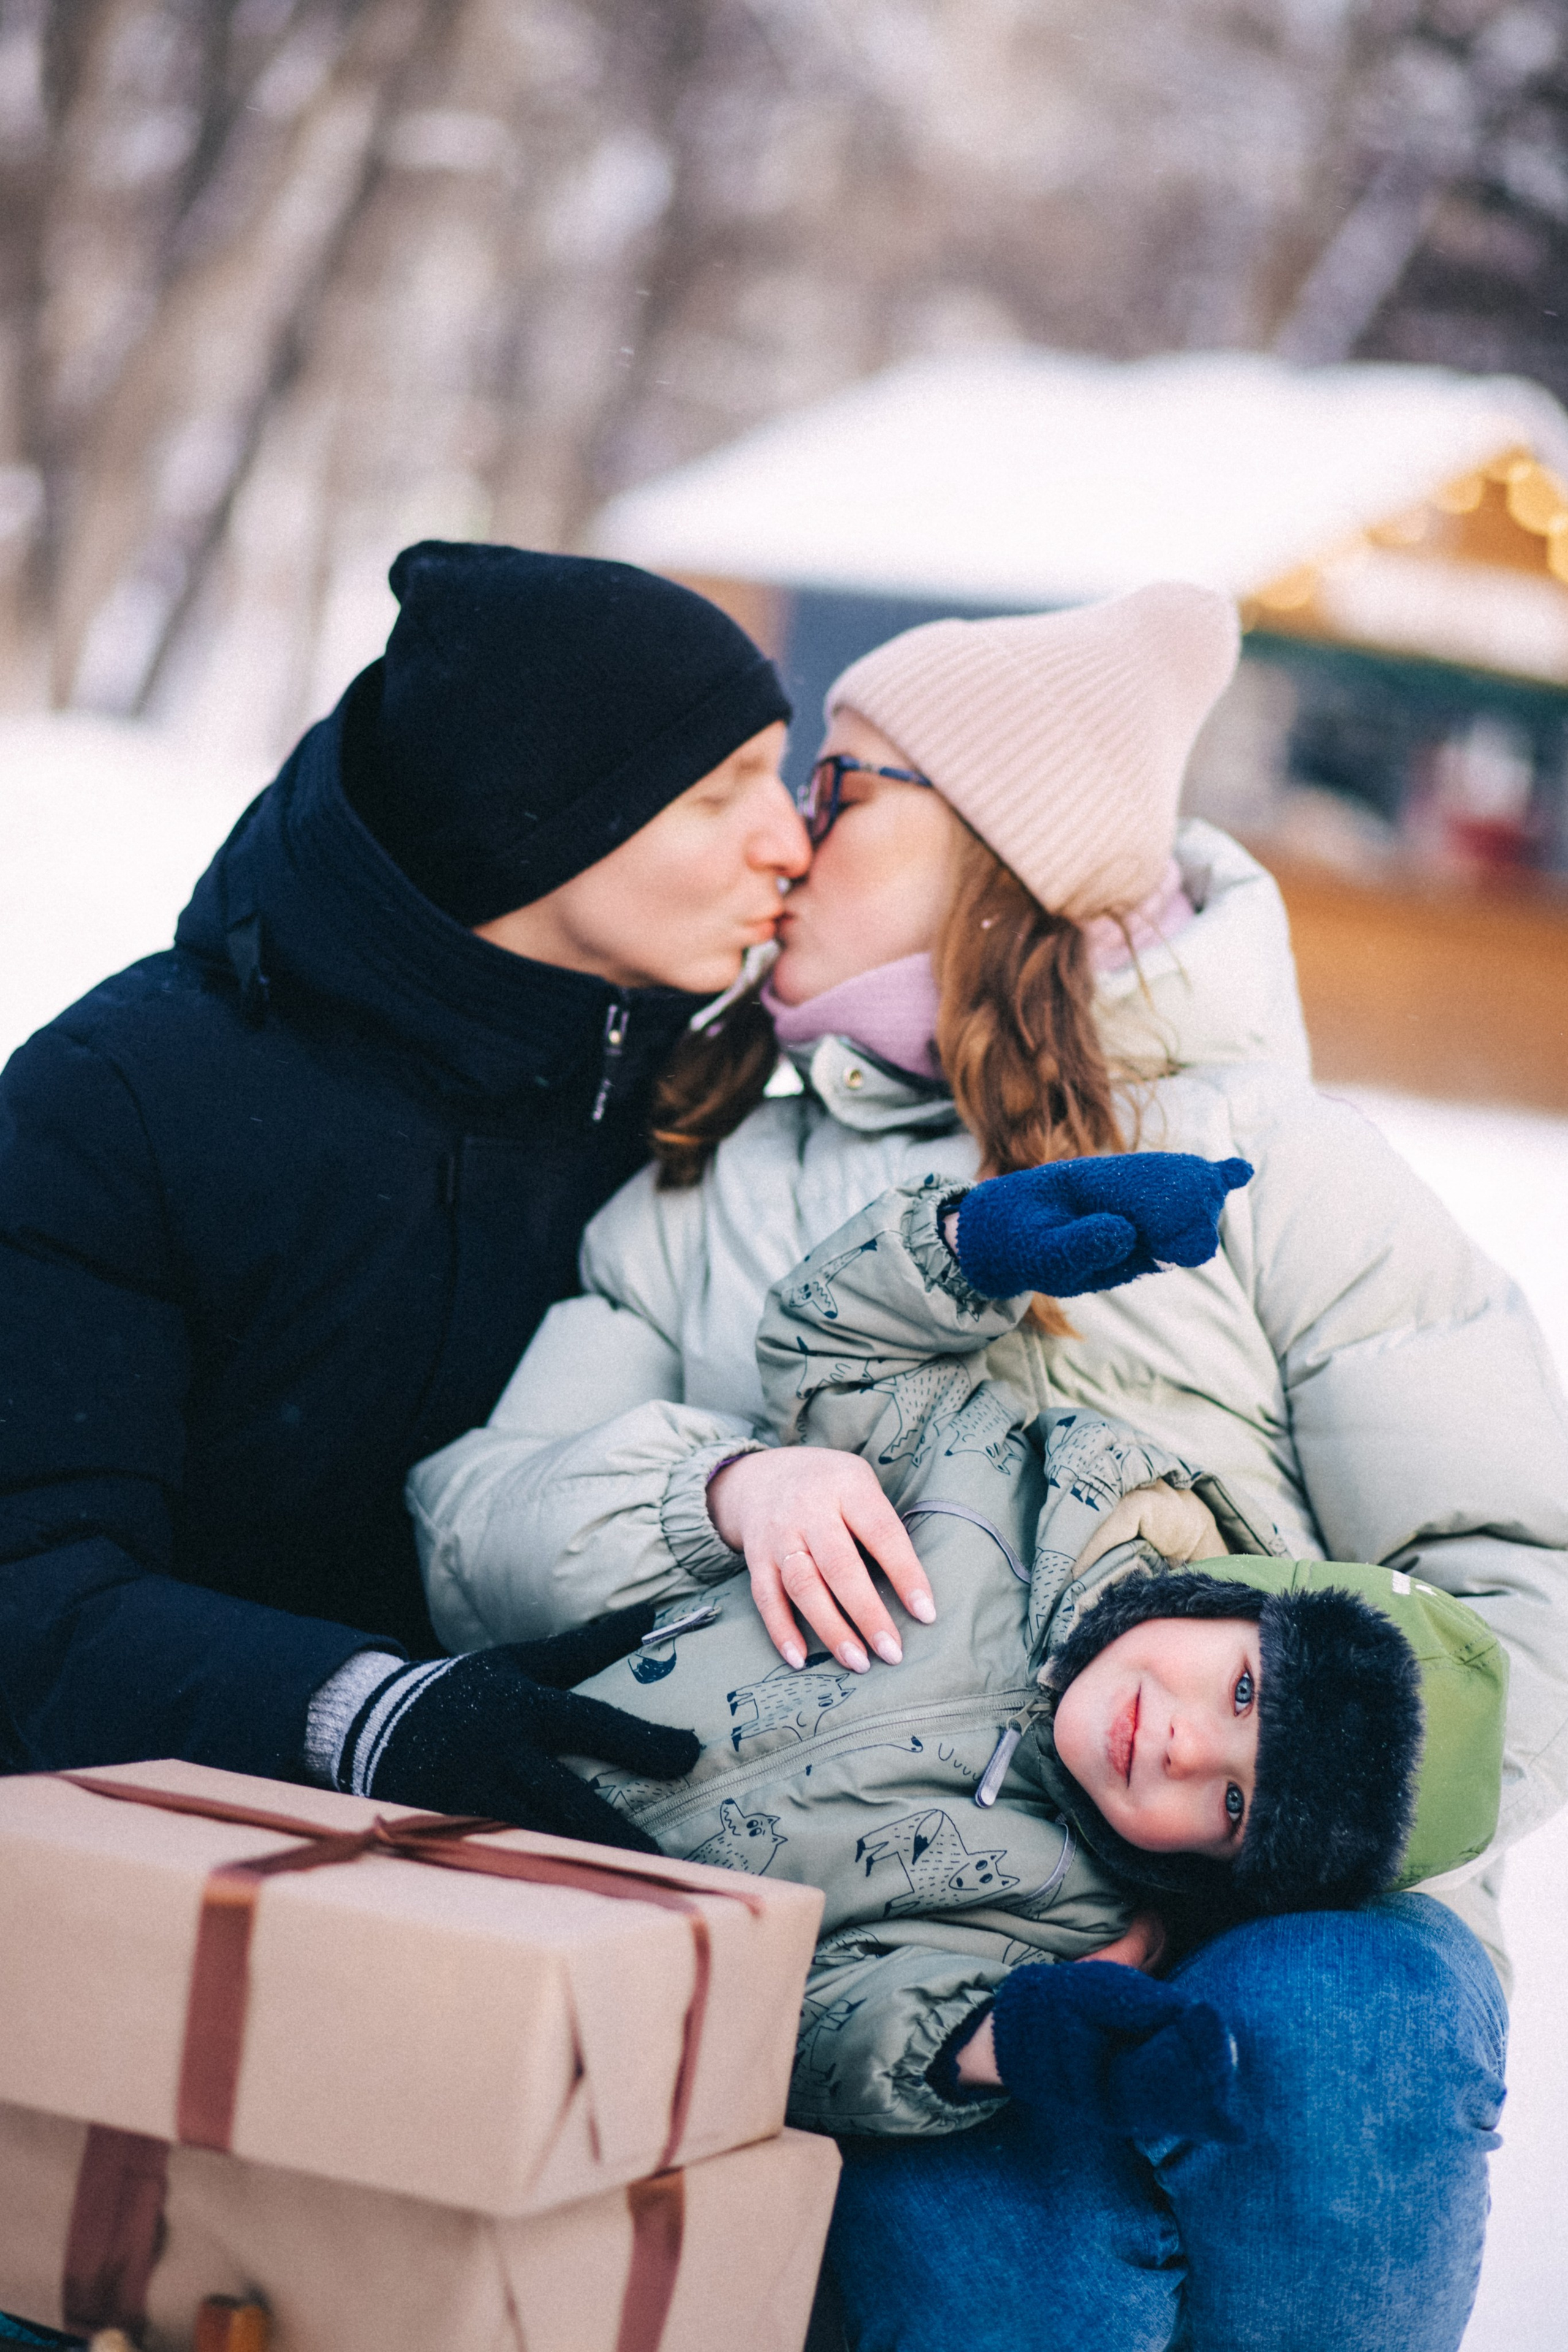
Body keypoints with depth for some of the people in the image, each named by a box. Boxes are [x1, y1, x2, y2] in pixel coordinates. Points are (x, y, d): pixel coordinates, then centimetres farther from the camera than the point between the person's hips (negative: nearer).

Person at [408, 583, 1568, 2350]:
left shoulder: (1266, 1160, 6)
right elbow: (479, 1530, 4)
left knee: (1327, 2026, -34)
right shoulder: (699, 1196, 17)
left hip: (1284, 1913, 0)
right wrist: (721, 1481, -17)